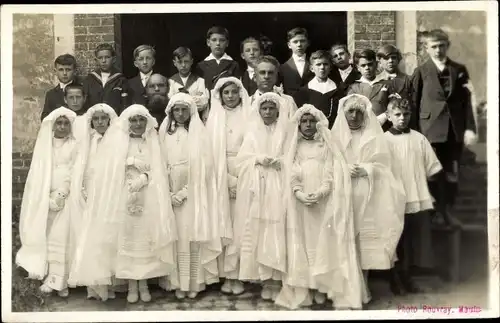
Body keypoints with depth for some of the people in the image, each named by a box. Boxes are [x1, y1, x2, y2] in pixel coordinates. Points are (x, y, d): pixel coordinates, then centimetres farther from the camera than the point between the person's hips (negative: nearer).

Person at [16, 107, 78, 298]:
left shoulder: (75, 146, 3)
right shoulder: (45, 145, 10)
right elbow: (38, 173, 7)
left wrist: (60, 195, -10)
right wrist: (49, 197, -4)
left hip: (66, 198, -3)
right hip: (45, 198, 3)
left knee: (62, 238, -5)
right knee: (46, 237, 1)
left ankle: (60, 281, -1)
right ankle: (50, 278, 7)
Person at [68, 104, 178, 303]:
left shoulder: (152, 144, 11)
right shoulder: (118, 143, 5)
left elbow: (157, 173, 8)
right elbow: (111, 174, -1)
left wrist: (142, 180, -7)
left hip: (148, 199, 2)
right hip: (124, 198, -1)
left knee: (145, 240, 1)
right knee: (127, 240, -1)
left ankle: (143, 284, 10)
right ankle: (132, 286, 7)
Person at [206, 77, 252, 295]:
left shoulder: (249, 116, 5)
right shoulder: (214, 118, 8)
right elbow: (211, 153, 3)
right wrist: (228, 179, -7)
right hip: (221, 179, 1)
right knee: (223, 226, 0)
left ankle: (238, 274, 6)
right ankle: (226, 274, 6)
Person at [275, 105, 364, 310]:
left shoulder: (327, 146, 9)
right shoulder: (295, 148, 14)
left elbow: (333, 173, -1)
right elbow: (291, 175, 4)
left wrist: (320, 193, -17)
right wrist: (299, 193, -15)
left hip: (324, 202, -1)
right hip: (301, 202, 1)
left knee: (324, 242, -3)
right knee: (303, 243, -1)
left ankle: (322, 288, 1)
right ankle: (302, 290, 2)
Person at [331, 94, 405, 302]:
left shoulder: (374, 137, 7)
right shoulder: (336, 135, 10)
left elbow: (382, 166, 2)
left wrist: (364, 170, -14)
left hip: (368, 196, -1)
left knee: (365, 237, -3)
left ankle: (363, 285, 6)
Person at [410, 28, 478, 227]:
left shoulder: (459, 70, 9)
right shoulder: (421, 72, 2)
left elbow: (466, 101, 7)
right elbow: (414, 103, 0)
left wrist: (470, 128, -1)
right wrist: (415, 132, -5)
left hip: (455, 129, 2)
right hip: (431, 129, -2)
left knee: (452, 173, 6)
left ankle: (448, 211, 19)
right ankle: (438, 211, 14)